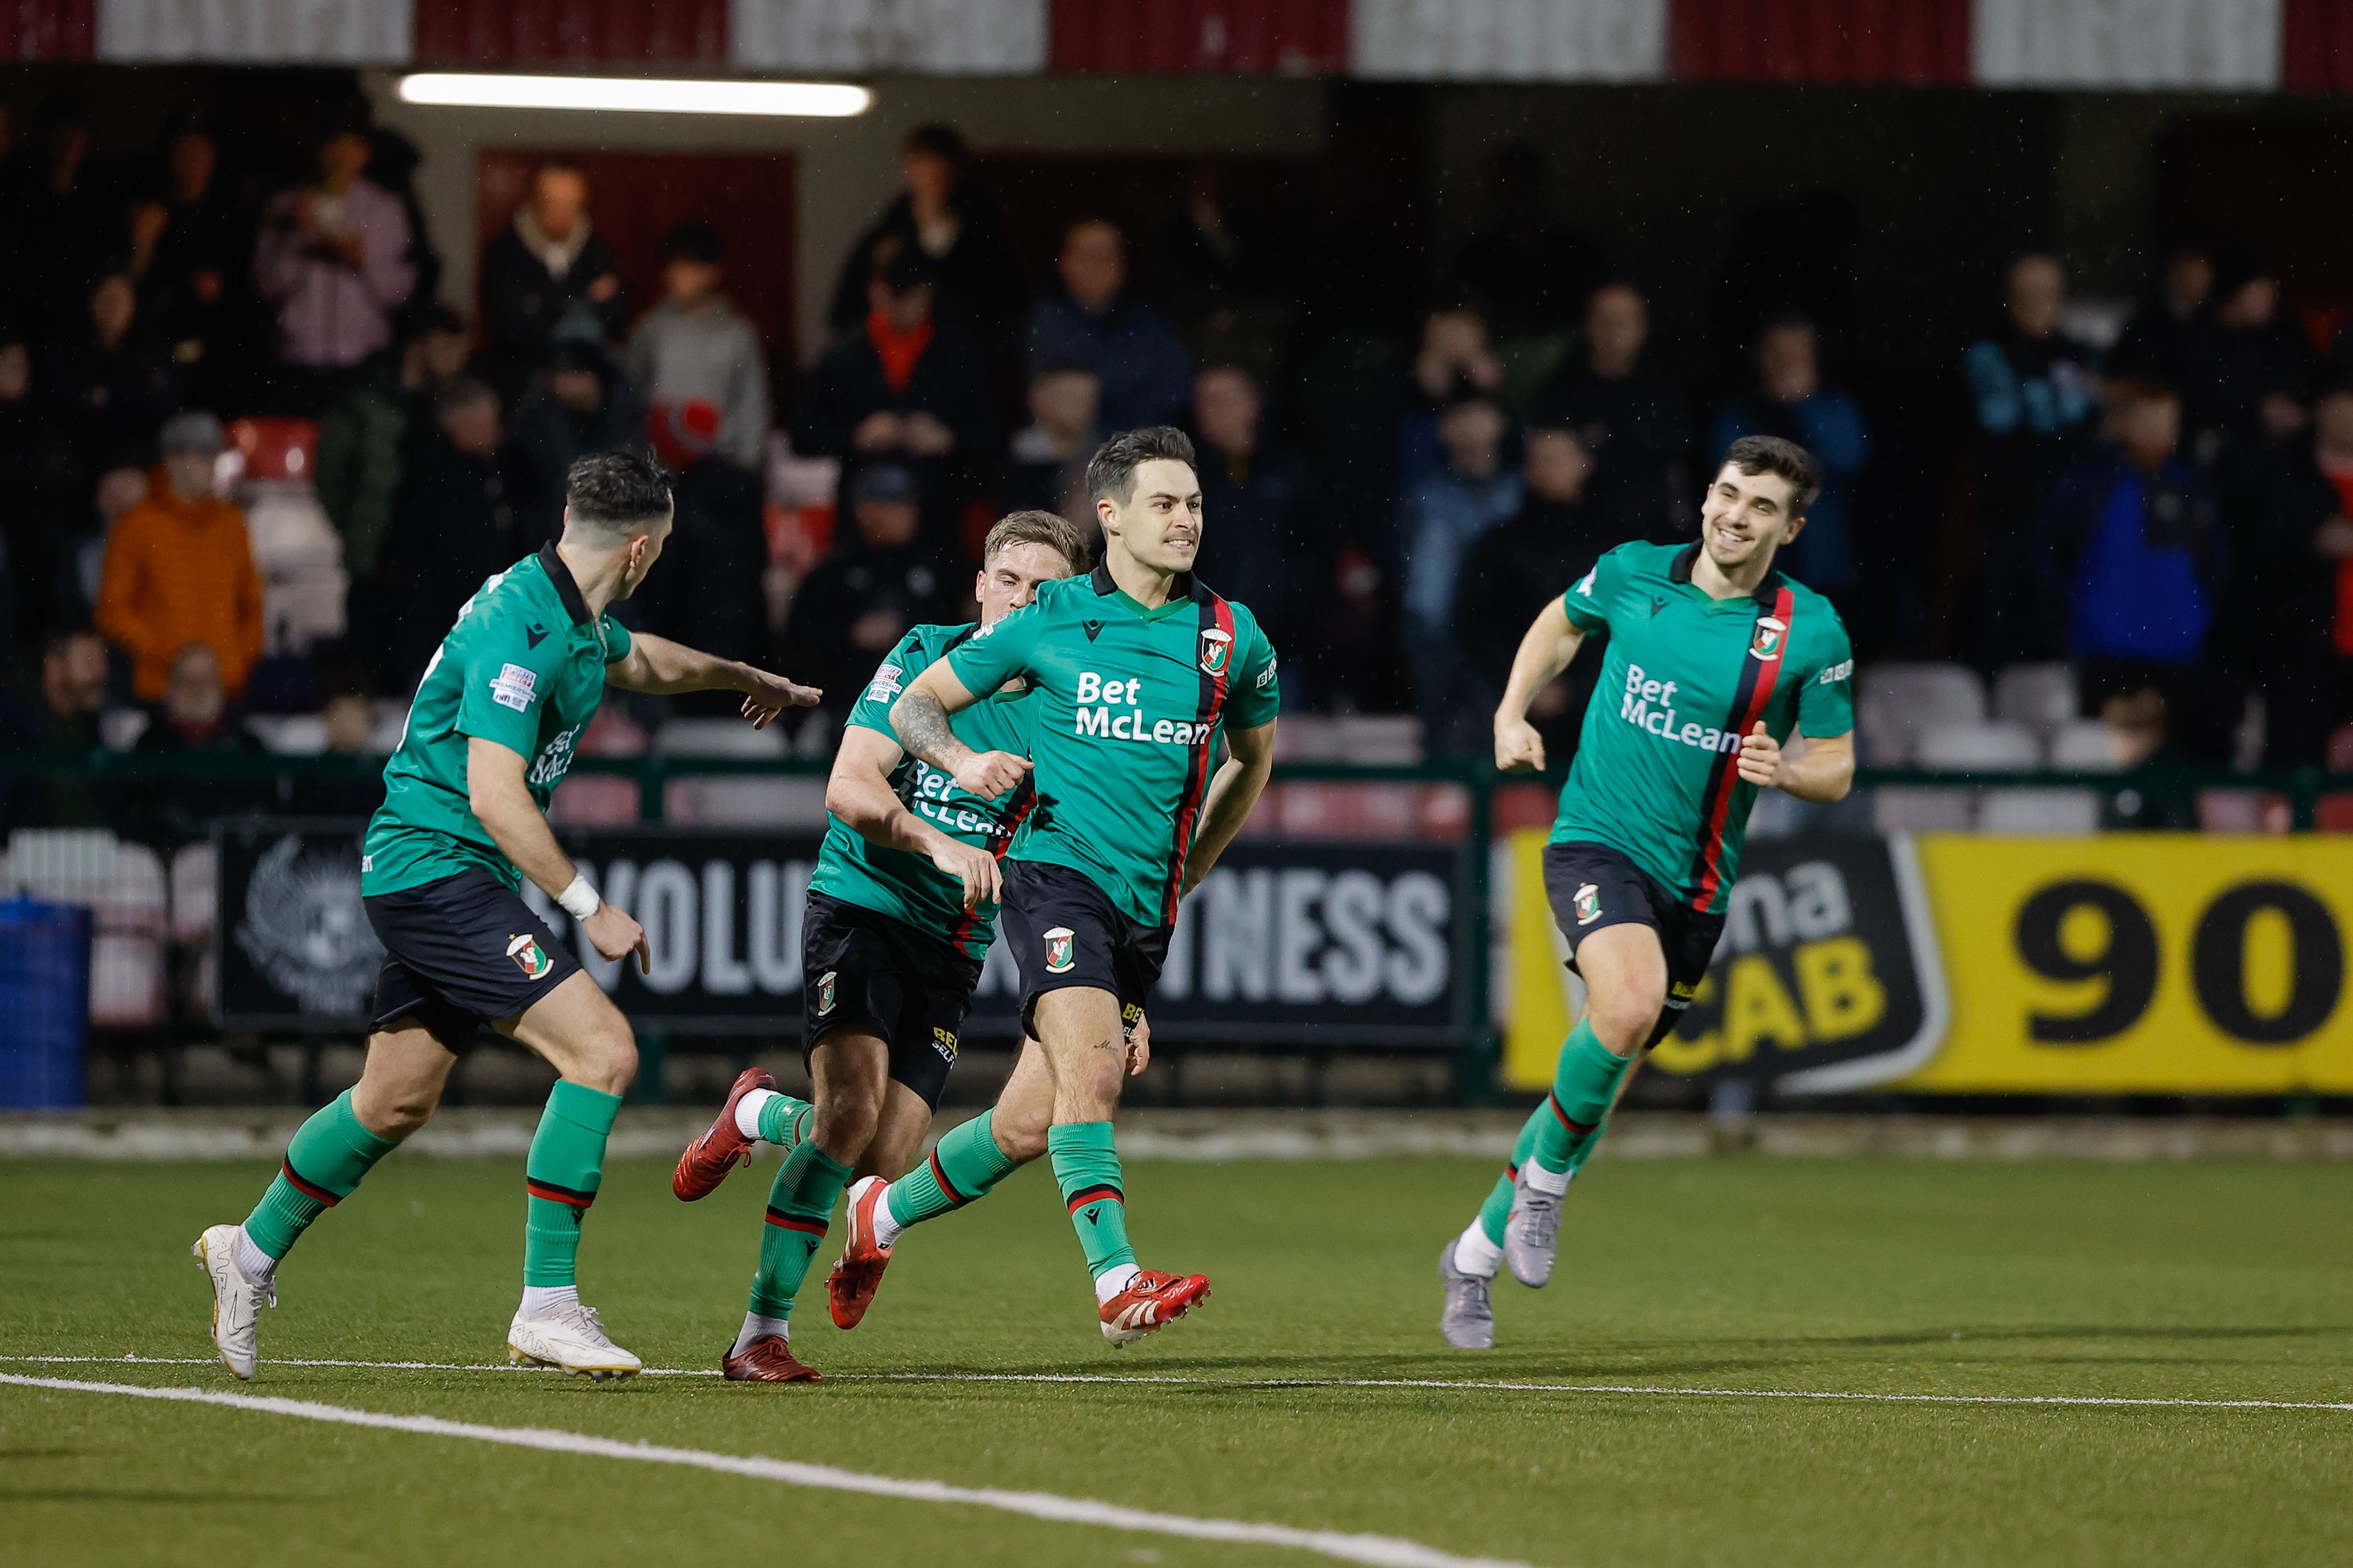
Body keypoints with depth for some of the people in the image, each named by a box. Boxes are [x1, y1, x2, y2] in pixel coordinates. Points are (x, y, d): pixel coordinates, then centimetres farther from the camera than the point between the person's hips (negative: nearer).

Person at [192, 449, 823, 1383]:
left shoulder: (578, 620, 9)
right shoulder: (518, 629, -22)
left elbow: (642, 661, 34)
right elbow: (495, 796, -27)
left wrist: (744, 677, 49)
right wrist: (589, 908, -23)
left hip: (430, 877, 10)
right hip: (436, 872, -10)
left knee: (397, 1100, 19)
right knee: (602, 1050, -17)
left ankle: (250, 1253, 36)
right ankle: (546, 1309, -15)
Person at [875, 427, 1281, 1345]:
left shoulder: (1234, 638, 7)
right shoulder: (1049, 620, 0)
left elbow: (1252, 757, 26)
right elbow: (916, 706, 11)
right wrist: (963, 760, -10)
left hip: (1147, 910, 4)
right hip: (1057, 866, -4)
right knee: (1089, 1071, -26)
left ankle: (886, 1211, 31)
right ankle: (1118, 1282, -35)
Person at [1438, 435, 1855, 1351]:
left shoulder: (1811, 632, -3)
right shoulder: (1633, 574, -1)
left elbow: (1836, 769, 3)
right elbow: (1561, 623, 22)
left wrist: (1784, 769, -19)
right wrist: (1512, 713, 8)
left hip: (1695, 879, 2)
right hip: (1598, 840, -2)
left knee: (1607, 1065, 7)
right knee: (1628, 1004, -32)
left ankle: (1478, 1251, 26)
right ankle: (1547, 1176, -7)